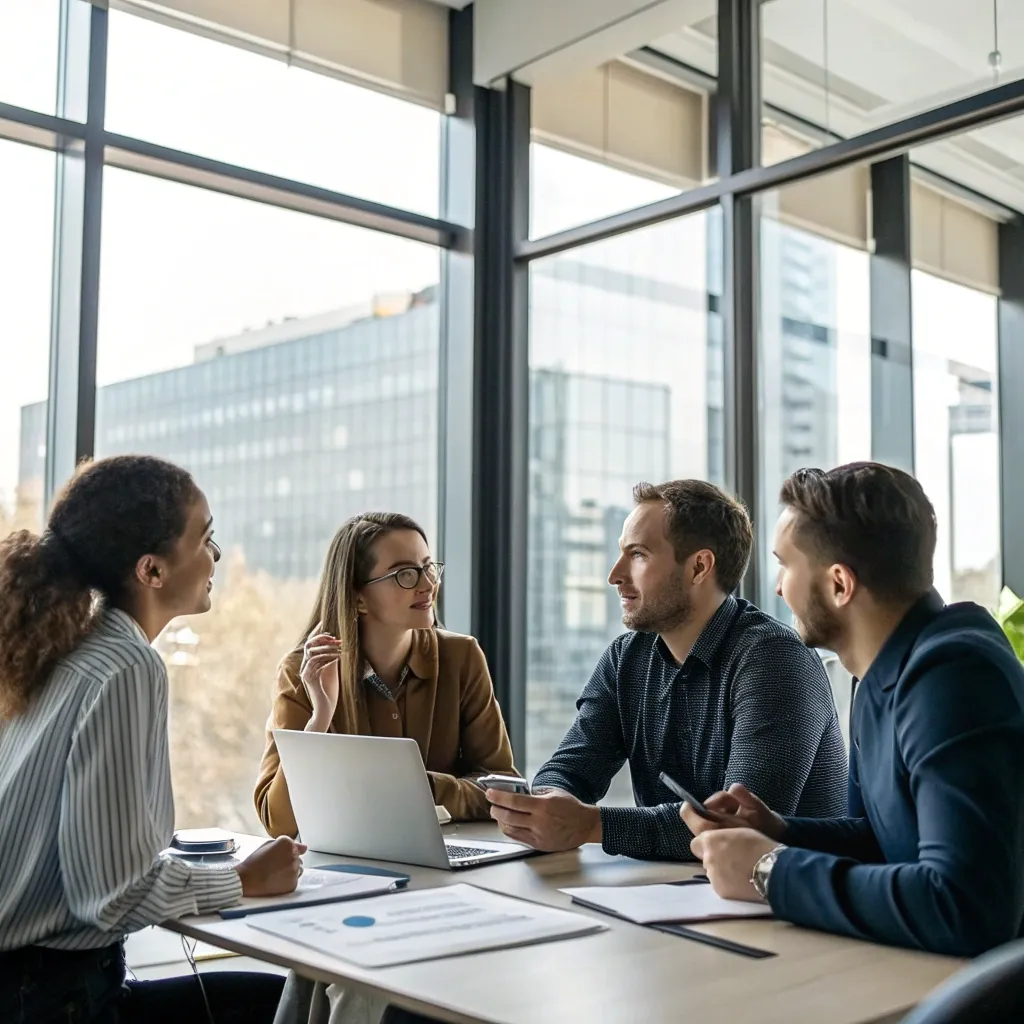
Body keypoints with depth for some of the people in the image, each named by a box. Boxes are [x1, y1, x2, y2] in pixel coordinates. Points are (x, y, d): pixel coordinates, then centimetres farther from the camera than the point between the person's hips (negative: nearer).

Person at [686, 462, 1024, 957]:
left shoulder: (952, 677, -23)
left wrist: (770, 871, -22)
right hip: (921, 969, 7)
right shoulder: (885, 675, 7)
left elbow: (967, 910, -32)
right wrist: (778, 832, -1)